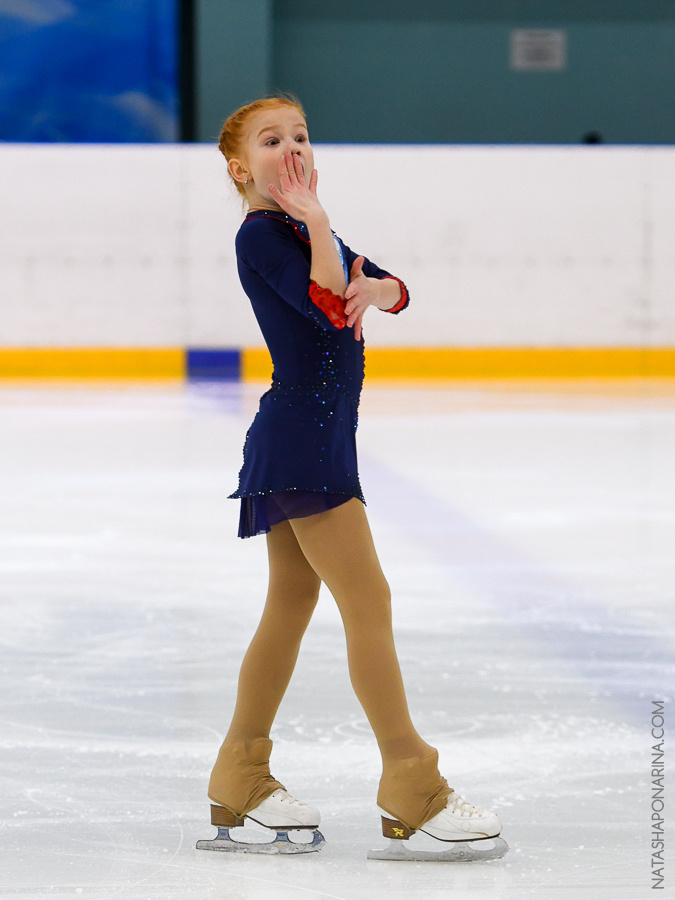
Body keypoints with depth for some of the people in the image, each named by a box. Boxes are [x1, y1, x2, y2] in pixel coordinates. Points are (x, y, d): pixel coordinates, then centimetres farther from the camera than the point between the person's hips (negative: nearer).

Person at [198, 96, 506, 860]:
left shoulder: (304, 230, 18)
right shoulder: (261, 233, -12)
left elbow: (395, 290, 9)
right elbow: (328, 306, -26)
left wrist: (371, 288, -13)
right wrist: (316, 220, -24)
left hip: (316, 435, 10)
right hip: (299, 436, -10)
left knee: (290, 608, 13)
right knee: (368, 602, -10)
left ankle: (240, 781, 19)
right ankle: (410, 786, -8)